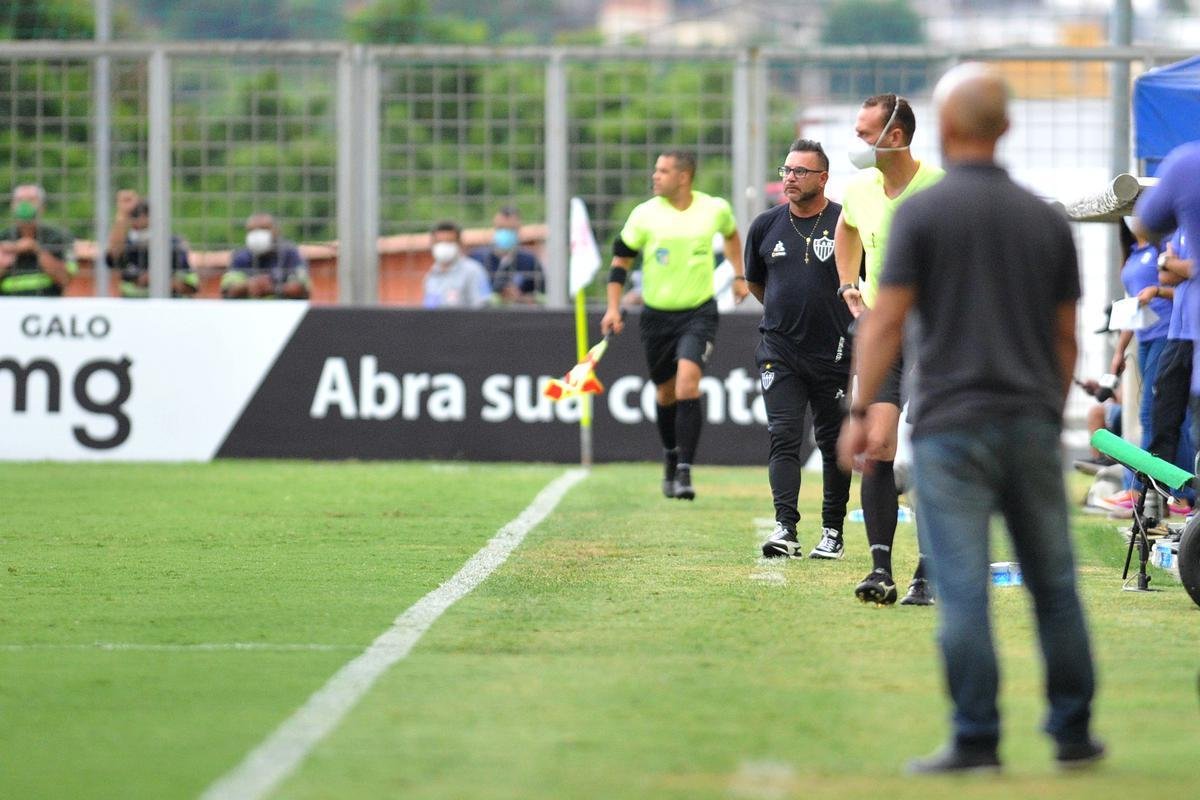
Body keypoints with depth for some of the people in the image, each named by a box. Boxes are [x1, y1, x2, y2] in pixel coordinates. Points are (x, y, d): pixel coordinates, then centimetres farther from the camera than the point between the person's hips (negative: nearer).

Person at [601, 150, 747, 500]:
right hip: (657, 314, 2)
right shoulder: (644, 215, -6)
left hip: (699, 313, -2)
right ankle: (671, 454, 39)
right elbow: (621, 259, 4)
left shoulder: (715, 209, -3)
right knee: (665, 392, 12)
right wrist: (613, 308, -4)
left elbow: (731, 233, 21)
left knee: (687, 385, -20)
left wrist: (739, 275, 19)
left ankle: (684, 471, -19)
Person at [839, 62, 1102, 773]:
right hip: (1033, 422, 4)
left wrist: (861, 412, -2)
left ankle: (977, 740, -7)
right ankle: (1074, 734, 16)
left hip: (952, 424, -4)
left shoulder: (923, 213, -4)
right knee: (1054, 585, 11)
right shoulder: (1047, 219, 8)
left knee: (963, 589, -5)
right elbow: (1066, 337, 13)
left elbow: (886, 322, -7)